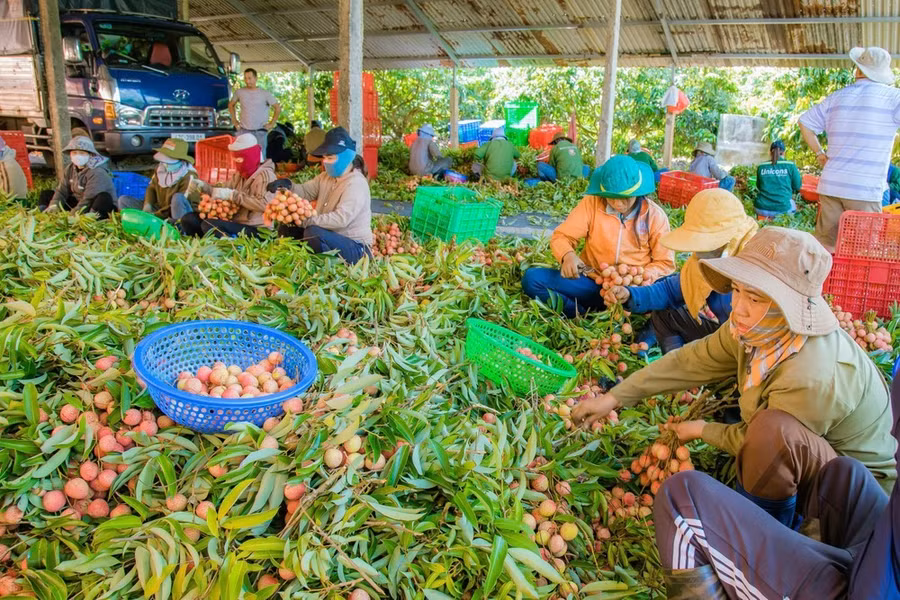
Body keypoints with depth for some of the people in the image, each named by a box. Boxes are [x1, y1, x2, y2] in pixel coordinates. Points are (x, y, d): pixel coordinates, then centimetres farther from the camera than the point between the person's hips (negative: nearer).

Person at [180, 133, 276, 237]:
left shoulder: (265, 174, -11)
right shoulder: (239, 174, 15)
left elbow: (264, 204, -26)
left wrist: (232, 195, -25)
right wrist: (204, 187, -4)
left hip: (254, 229, -9)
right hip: (236, 223, 9)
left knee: (208, 225, -29)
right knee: (188, 219, 3)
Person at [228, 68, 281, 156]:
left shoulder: (265, 94, -2)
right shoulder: (239, 92, 5)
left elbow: (278, 108, 3)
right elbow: (231, 105, 22)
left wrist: (271, 124, -1)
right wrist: (234, 119, 13)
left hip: (260, 132, -2)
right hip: (243, 131, 2)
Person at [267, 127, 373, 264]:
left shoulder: (356, 184, -20)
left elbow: (341, 218, -31)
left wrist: (305, 221, -31)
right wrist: (287, 185, -14)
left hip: (354, 248, -9)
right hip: (331, 238, 9)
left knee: (313, 233, -33)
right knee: (286, 230, 7)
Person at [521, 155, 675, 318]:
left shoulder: (654, 215, -4)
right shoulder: (592, 203, -5)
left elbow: (665, 263, 1)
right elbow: (561, 236, -2)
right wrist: (568, 255, -26)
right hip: (593, 282, 1)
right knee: (532, 278, -21)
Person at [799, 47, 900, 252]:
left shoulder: (837, 98, 11)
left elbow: (805, 122, 20)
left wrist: (819, 154, 21)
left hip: (830, 186, 4)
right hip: (865, 189, -4)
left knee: (824, 247, 9)